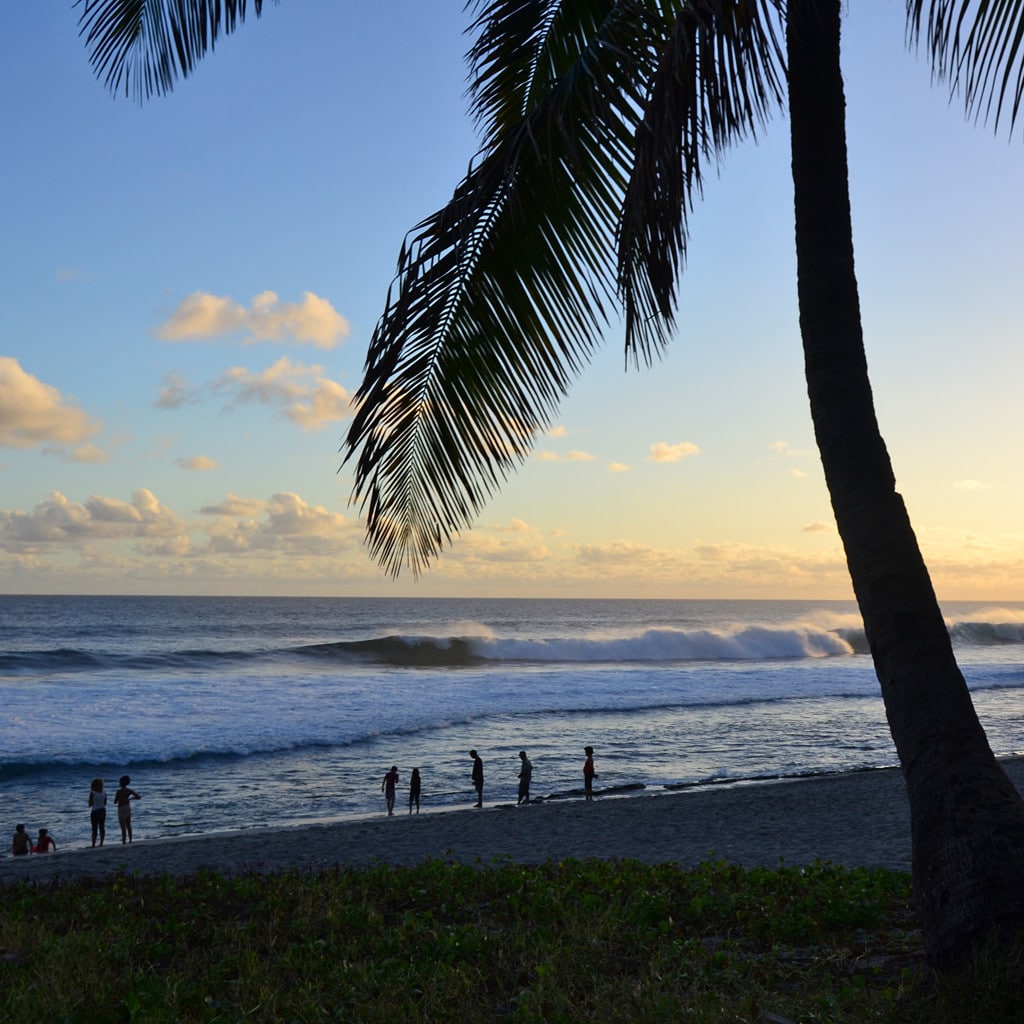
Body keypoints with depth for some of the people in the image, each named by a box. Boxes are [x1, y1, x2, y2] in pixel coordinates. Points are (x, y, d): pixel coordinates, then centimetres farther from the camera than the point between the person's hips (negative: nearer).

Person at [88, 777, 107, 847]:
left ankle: (93, 844, -3)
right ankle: (101, 843, 11)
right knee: (102, 828, 9)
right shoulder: (104, 793, 2)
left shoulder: (92, 793, -12)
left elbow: (90, 804, -9)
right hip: (103, 811, 5)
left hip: (95, 812, -5)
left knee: (94, 829, -2)